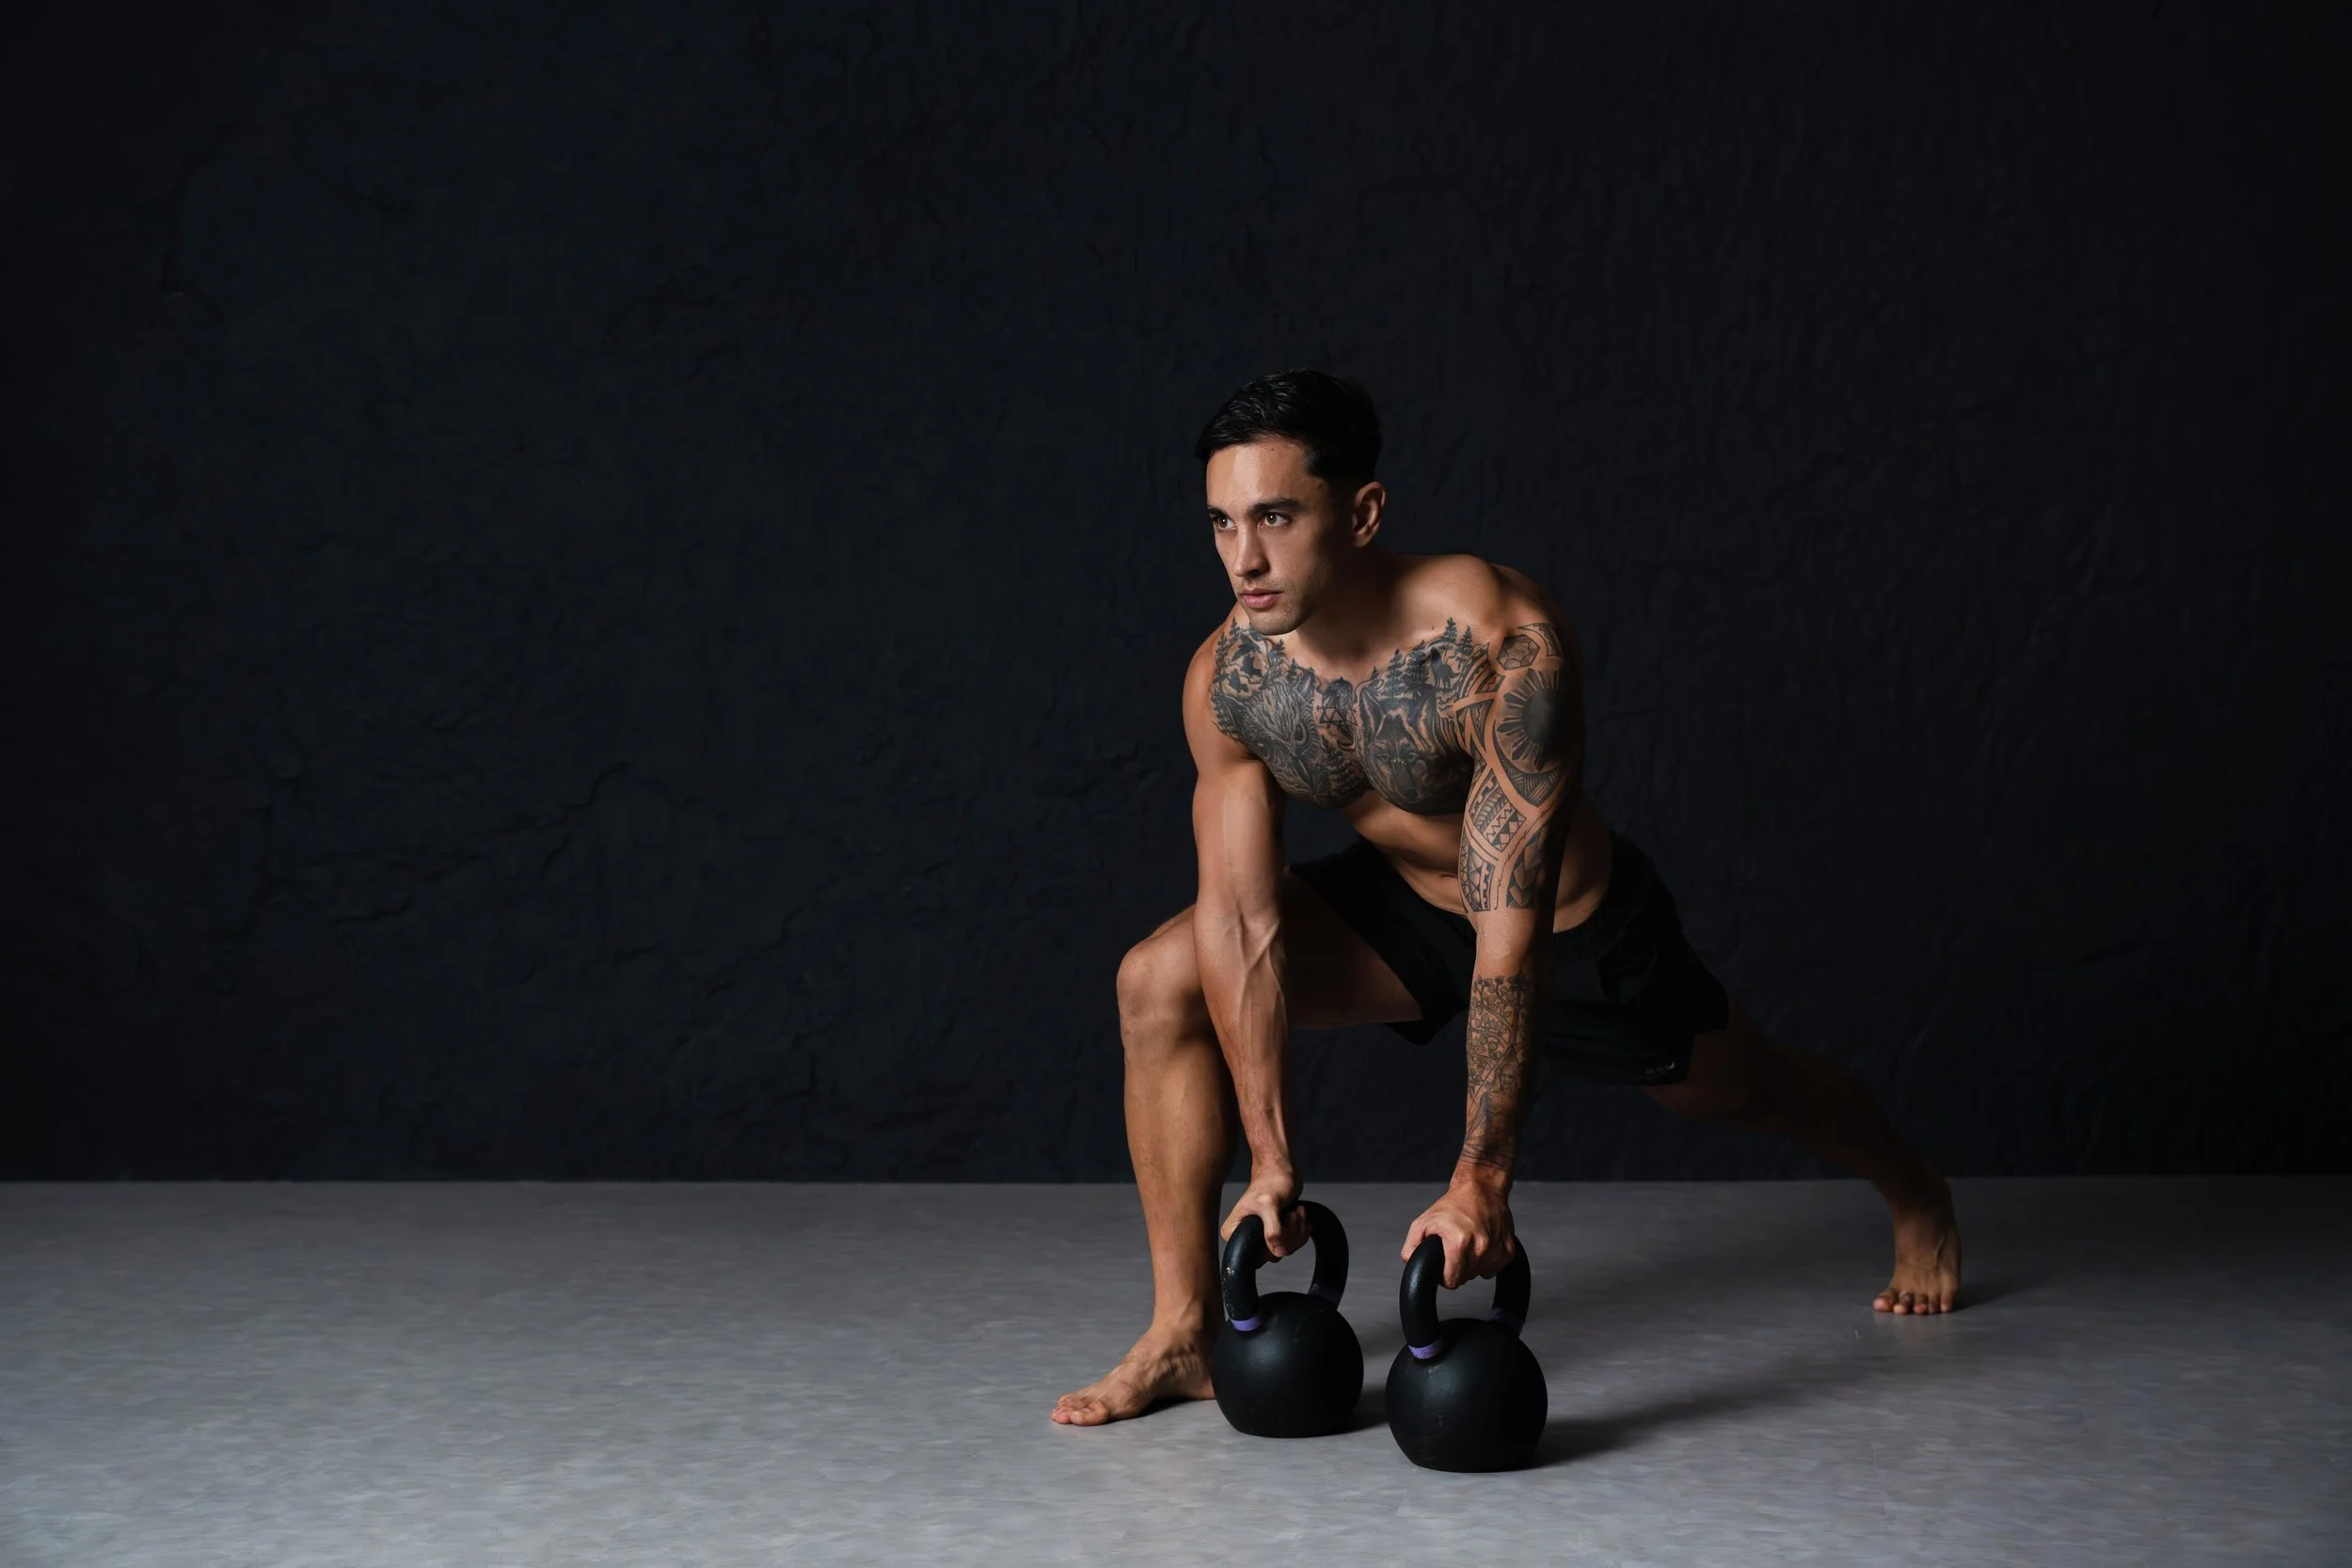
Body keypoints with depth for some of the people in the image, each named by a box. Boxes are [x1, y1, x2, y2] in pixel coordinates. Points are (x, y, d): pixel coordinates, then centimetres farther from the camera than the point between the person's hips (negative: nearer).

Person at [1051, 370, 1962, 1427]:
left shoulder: (1504, 647, -38)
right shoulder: (1226, 679, -22)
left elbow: (1511, 935, -39)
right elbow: (1240, 917, -19)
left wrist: (1480, 1180, -39)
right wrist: (1271, 1162, -22)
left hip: (1576, 928, -4)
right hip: (1400, 903, 4)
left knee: (1732, 1089, 20)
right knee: (1162, 980, -17)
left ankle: (1917, 1199, 55)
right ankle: (1185, 1332, -9)